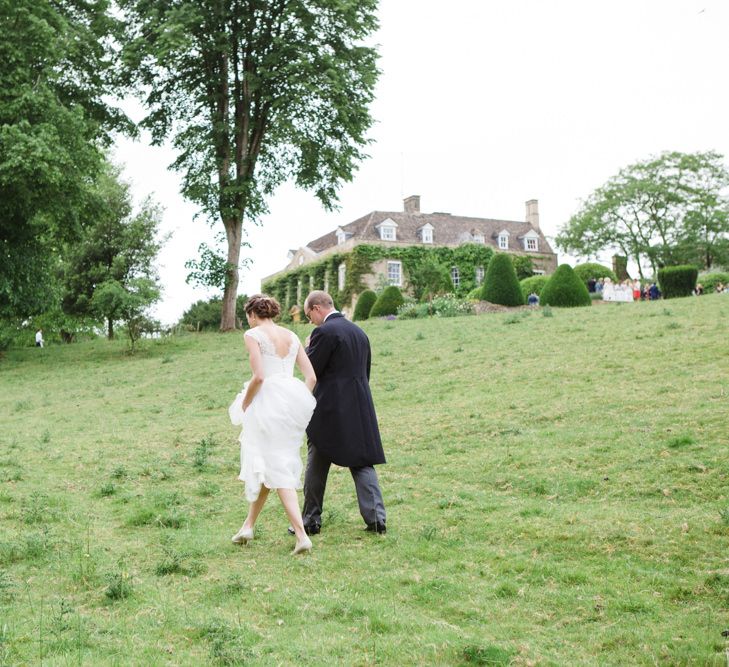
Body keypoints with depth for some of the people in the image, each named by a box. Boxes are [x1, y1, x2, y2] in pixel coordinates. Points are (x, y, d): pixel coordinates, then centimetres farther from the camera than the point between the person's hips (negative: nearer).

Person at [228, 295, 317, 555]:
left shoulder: (253, 334, -5)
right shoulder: (291, 336, 14)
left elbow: (258, 376, -16)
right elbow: (311, 377, 8)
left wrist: (244, 405, -3)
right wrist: (299, 405, 16)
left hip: (268, 404, -6)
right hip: (291, 403, 7)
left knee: (278, 470, 1)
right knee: (270, 465, 17)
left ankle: (302, 535, -4)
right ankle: (248, 525, 25)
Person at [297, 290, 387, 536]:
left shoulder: (324, 332, -12)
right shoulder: (359, 332, 12)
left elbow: (311, 370, -12)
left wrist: (307, 348, 5)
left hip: (329, 410, -6)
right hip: (360, 409, 6)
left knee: (316, 466, 7)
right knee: (362, 464, 8)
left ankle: (311, 520, 15)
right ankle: (376, 518, 1)